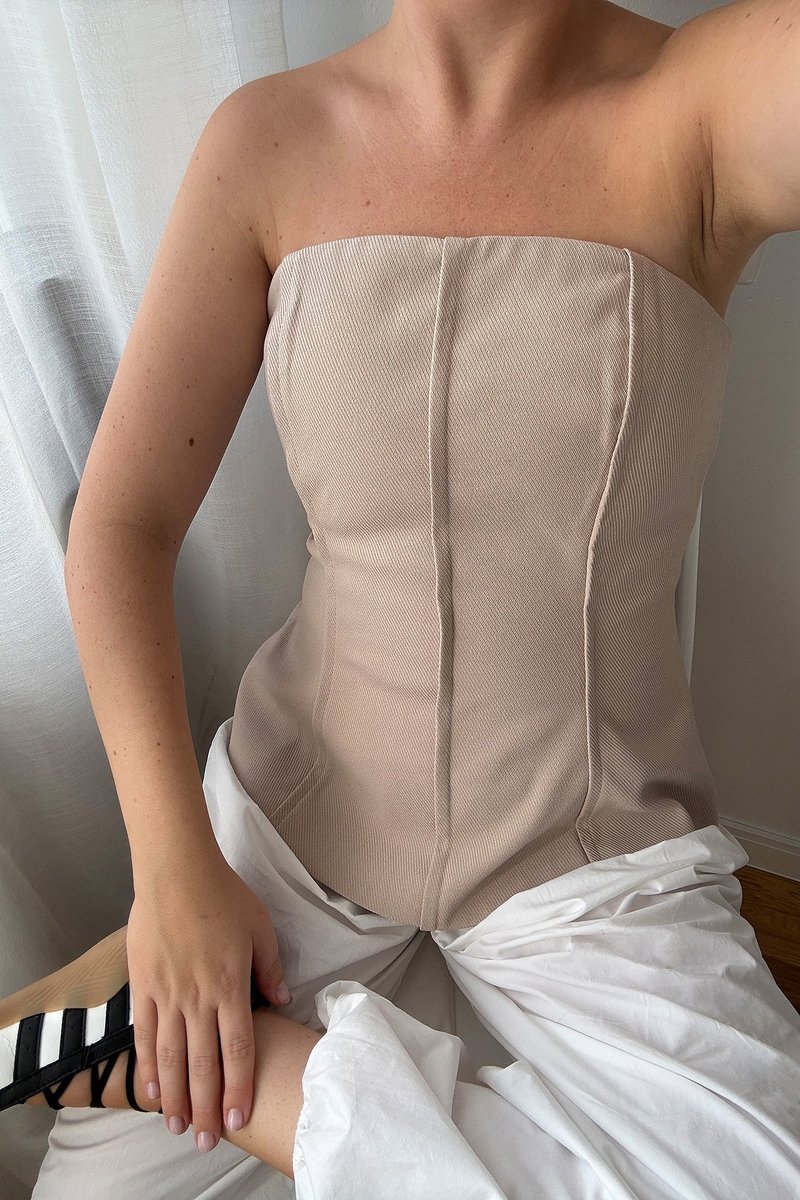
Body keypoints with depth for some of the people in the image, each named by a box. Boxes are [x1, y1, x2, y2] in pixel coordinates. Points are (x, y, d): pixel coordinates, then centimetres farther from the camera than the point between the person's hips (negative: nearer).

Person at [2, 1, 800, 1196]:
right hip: (291, 796, 1)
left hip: (592, 853, 1)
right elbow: (120, 523, -6)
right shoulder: (269, 139, -3)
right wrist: (173, 867, -13)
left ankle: (127, 1035, -7)